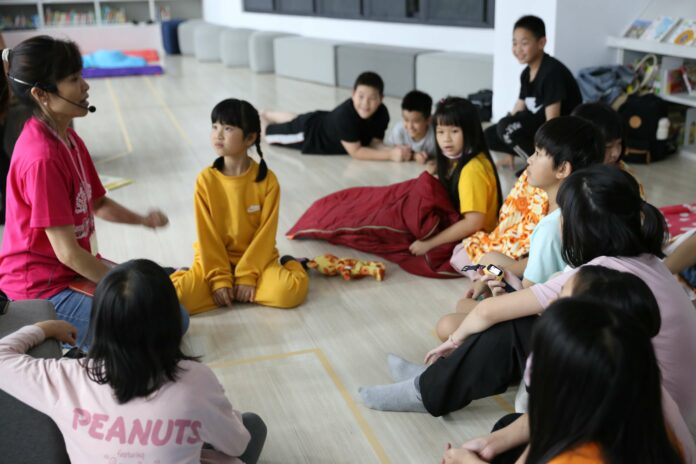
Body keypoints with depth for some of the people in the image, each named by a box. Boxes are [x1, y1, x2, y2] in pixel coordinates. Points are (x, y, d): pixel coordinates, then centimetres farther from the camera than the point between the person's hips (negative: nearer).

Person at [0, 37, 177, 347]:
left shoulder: (68, 138, 4)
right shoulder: (42, 158, -25)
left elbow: (97, 202, 15)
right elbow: (67, 252, -25)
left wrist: (142, 220, -4)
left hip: (75, 271, 10)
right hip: (44, 288, -10)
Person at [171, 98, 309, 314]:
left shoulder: (267, 180, -9)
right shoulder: (206, 180, -7)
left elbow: (265, 234, -9)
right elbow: (207, 235, -7)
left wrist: (248, 276, -16)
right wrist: (219, 278, -14)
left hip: (255, 259, -1)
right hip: (215, 260, 1)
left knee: (289, 290, -30)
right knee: (178, 297, -26)